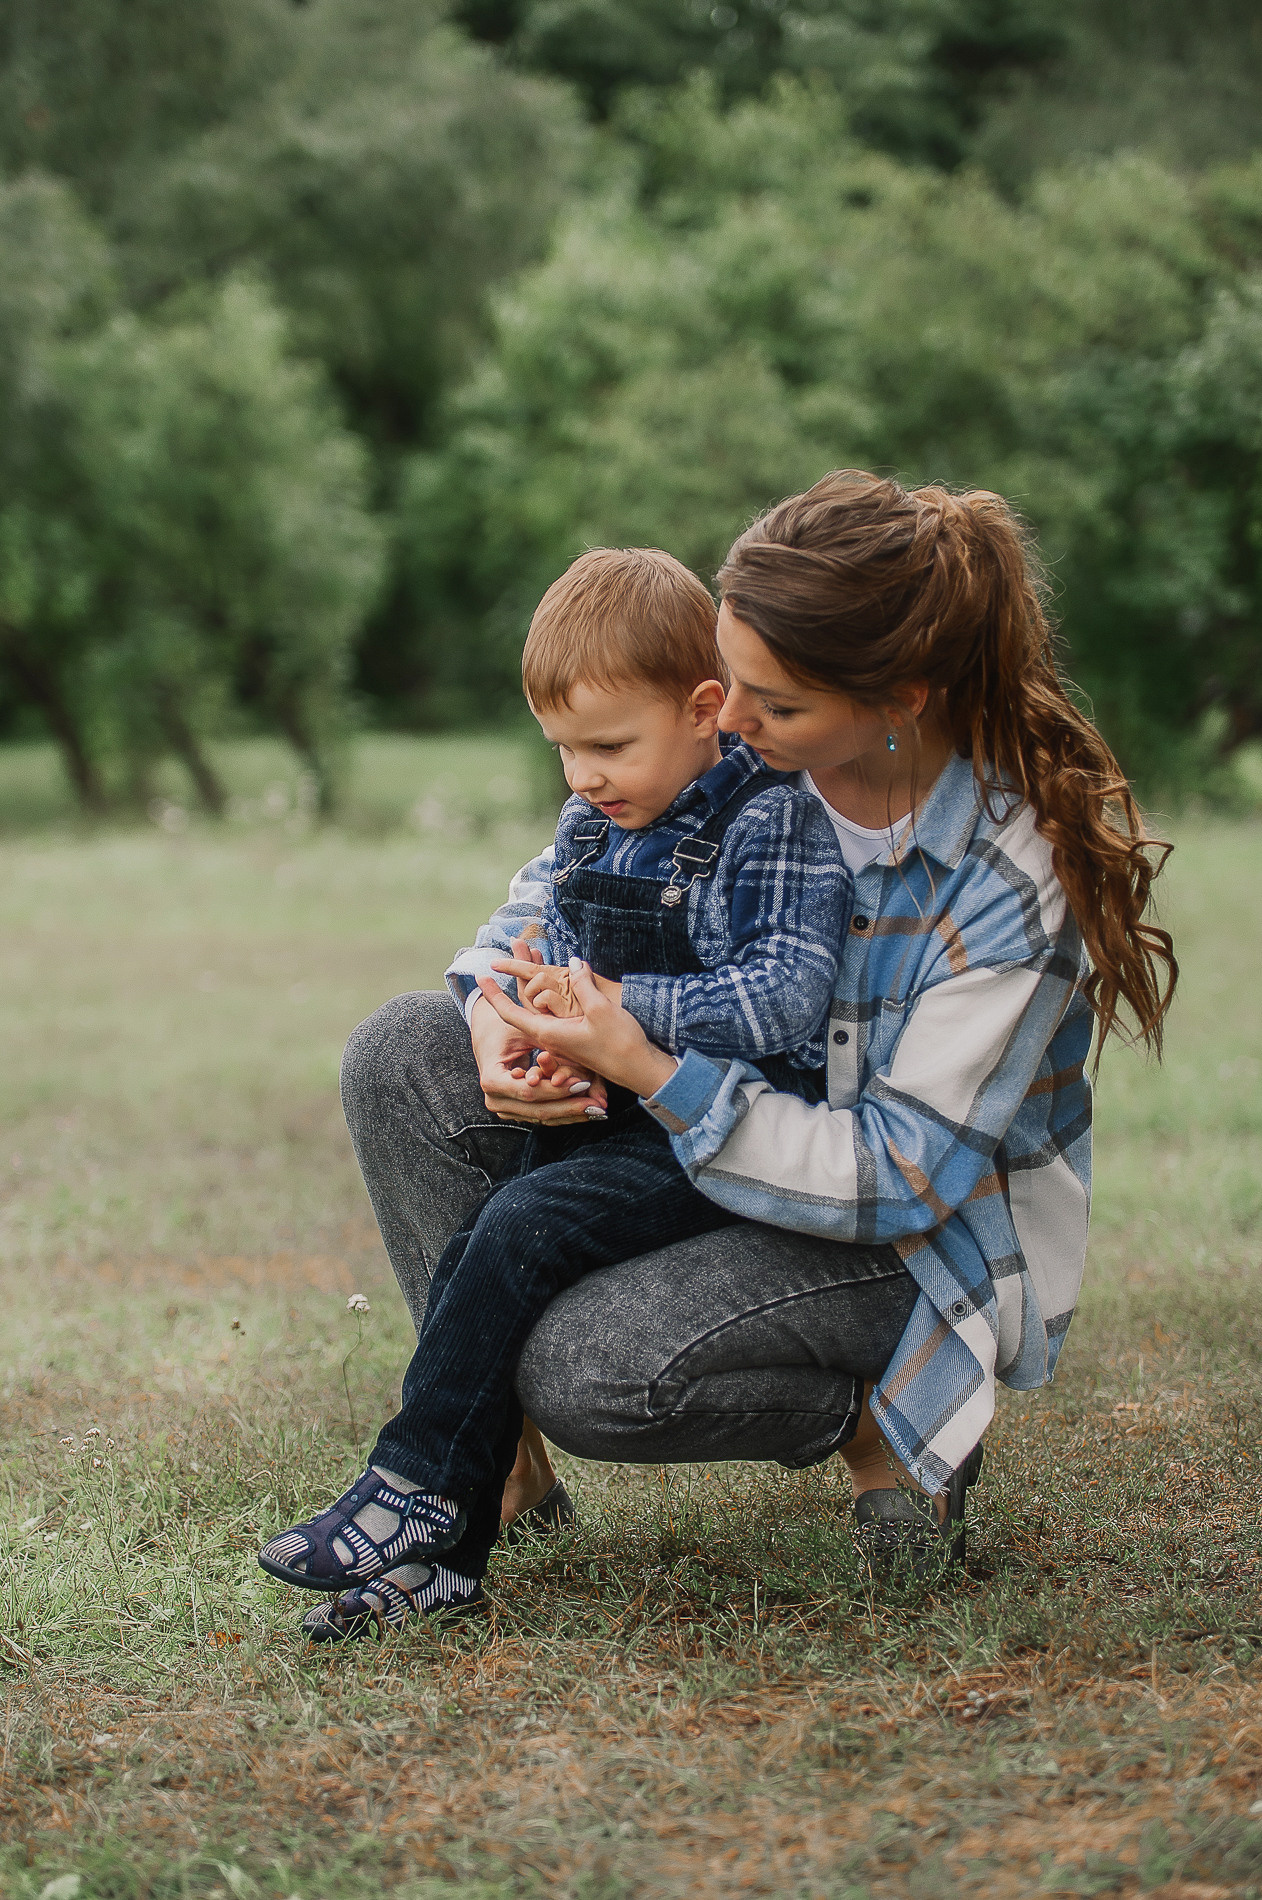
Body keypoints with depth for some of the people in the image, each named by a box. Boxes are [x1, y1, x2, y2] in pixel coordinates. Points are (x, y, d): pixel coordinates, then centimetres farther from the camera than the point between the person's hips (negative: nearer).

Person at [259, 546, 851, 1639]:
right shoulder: (587, 831, 11)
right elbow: (551, 974, 18)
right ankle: (433, 1558, -10)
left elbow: (782, 1003, -22)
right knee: (473, 1259, -12)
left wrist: (616, 1005, -23)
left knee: (522, 1230, -23)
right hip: (617, 1120, 7)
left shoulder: (773, 825, -12)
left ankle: (409, 1495, -14)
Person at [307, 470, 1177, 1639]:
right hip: (725, 1128, 7)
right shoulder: (745, 748, -11)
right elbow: (566, 881, 5)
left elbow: (904, 1179, -27)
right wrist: (501, 1017, -18)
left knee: (591, 1373, -31)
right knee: (401, 1056, -8)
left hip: (915, 1239, -7)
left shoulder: (1022, 875, -28)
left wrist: (649, 1072, -35)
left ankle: (870, 1415, -2)